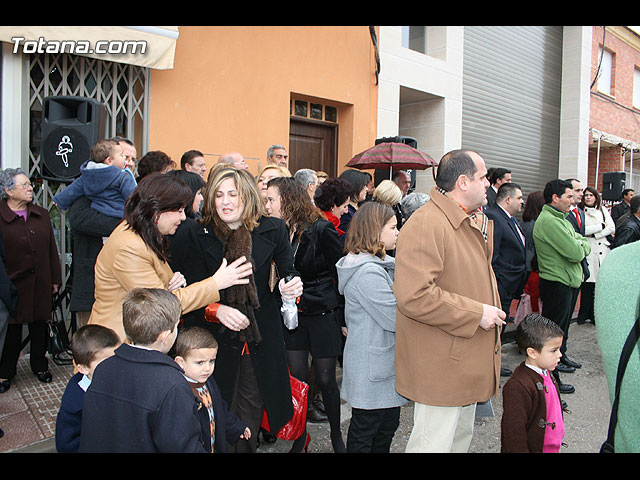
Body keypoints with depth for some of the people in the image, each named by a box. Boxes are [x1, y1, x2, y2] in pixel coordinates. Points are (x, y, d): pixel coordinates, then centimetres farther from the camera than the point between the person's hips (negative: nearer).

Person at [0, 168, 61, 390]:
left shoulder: (41, 215, 9)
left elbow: (51, 249, 13)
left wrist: (55, 279, 11)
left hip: (40, 283, 4)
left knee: (39, 326, 13)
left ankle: (39, 366, 29)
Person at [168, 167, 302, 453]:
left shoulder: (272, 230, -2)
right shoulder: (196, 237, -4)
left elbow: (287, 271, 7)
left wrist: (292, 286, -16)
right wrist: (216, 310, -23)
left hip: (259, 341, 1)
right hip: (214, 341, -1)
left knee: (249, 422, 12)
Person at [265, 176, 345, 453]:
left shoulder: (321, 228, -12)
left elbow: (340, 272, -8)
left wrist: (343, 315, -6)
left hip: (323, 313, -4)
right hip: (292, 314, 4)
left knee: (325, 379, 6)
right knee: (297, 377, 9)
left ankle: (336, 434, 30)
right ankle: (300, 436, 29)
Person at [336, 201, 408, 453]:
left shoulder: (375, 264, 11)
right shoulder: (367, 272, -23)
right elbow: (395, 319, -22)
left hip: (385, 362, 10)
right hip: (373, 368, -10)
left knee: (388, 425, 20)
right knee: (364, 434, 7)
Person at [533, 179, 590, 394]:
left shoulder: (561, 219, 15)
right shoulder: (548, 221, -20)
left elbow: (583, 243, 14)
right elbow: (576, 253, -22)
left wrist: (580, 246, -7)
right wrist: (584, 247, -2)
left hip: (569, 281, 10)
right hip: (556, 283, -10)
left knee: (563, 326, 24)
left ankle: (560, 358, 43)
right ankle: (551, 378, 6)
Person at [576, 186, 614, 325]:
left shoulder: (603, 210, 15)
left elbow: (612, 228, 7)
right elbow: (580, 230, -12)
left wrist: (595, 234, -5)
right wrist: (601, 226, -4)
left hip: (602, 251, 4)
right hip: (588, 251, -3)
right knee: (588, 284, -3)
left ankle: (594, 314, 11)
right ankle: (584, 314, 8)